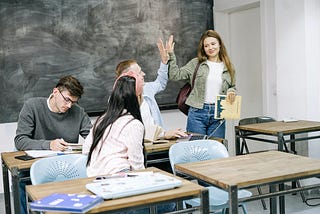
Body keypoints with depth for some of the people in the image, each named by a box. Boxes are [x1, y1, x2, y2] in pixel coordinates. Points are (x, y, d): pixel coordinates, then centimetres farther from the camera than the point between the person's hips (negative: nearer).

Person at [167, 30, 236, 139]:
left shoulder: (228, 68, 10)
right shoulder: (196, 63, 4)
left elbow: (233, 87, 21)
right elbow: (175, 75, 0)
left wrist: (231, 93, -2)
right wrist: (171, 54, -6)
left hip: (218, 115, 2)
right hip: (197, 113, -2)